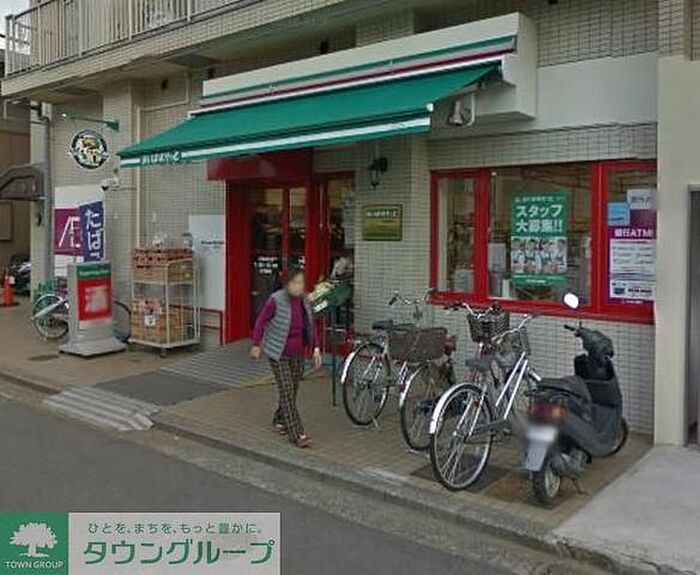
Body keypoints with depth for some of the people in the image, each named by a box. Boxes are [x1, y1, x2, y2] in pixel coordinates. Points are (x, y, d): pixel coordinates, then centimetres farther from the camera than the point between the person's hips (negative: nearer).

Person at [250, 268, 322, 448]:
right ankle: (296, 434, -5)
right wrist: (256, 345, -5)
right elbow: (261, 321, -8)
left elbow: (311, 326, 8)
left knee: (292, 390, 14)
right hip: (279, 354, -6)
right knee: (287, 392, -7)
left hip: (297, 354, 6)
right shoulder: (276, 300, -17)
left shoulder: (304, 301, 1)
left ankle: (279, 420, 37)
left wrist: (316, 348, 2)